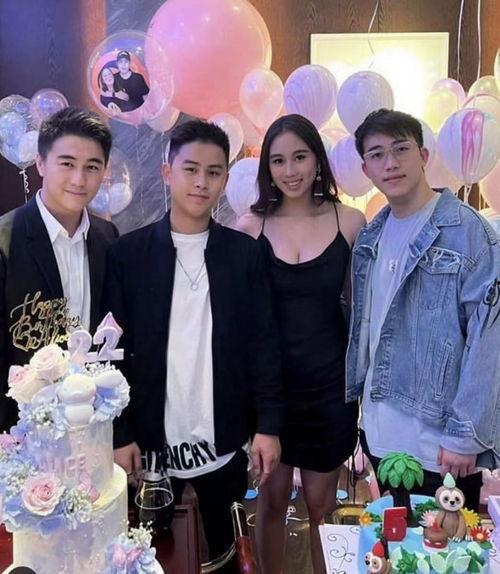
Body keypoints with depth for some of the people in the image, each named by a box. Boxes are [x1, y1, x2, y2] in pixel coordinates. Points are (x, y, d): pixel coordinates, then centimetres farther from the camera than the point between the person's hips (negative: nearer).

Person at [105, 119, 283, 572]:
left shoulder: (245, 253, -2)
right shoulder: (129, 252, -5)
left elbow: (263, 344, -1)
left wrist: (268, 426, -3)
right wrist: (119, 434, -5)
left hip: (225, 441, 1)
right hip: (151, 440, 0)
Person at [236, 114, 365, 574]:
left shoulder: (350, 222, -4)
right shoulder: (251, 227, -4)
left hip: (329, 381, 0)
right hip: (269, 381, 0)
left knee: (321, 503, 15)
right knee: (272, 499, 14)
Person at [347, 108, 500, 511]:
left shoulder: (468, 231, -13)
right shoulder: (371, 237, 6)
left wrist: (466, 436, -16)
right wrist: (352, 397, 9)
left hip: (441, 443, -5)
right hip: (381, 435, 6)